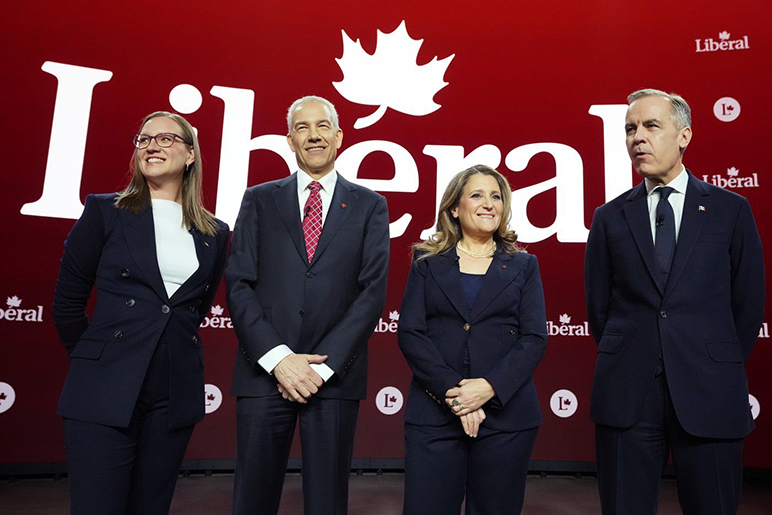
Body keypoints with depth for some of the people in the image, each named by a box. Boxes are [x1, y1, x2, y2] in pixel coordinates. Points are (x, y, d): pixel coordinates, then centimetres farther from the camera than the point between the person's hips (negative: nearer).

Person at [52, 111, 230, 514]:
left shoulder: (215, 234, 8)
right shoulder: (105, 212, 1)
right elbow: (67, 300, 4)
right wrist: (89, 357, 11)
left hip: (174, 397, 3)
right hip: (105, 392, -3)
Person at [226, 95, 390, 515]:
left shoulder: (369, 206, 8)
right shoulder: (259, 200, 11)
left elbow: (373, 291, -1)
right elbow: (238, 284, 2)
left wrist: (323, 365, -9)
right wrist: (277, 358, -9)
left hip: (335, 374, 0)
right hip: (263, 371, 1)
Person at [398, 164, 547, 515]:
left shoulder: (523, 266, 11)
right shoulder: (427, 263, 9)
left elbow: (535, 339, 2)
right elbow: (409, 333, 0)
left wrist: (490, 387, -12)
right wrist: (450, 391, -12)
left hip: (506, 413, 1)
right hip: (434, 412, 0)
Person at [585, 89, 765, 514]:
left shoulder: (731, 210, 5)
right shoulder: (609, 218, 6)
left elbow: (748, 303, 6)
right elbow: (598, 305, 9)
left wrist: (719, 371, 6)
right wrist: (624, 363, 5)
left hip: (708, 396, 0)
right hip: (626, 396, 1)